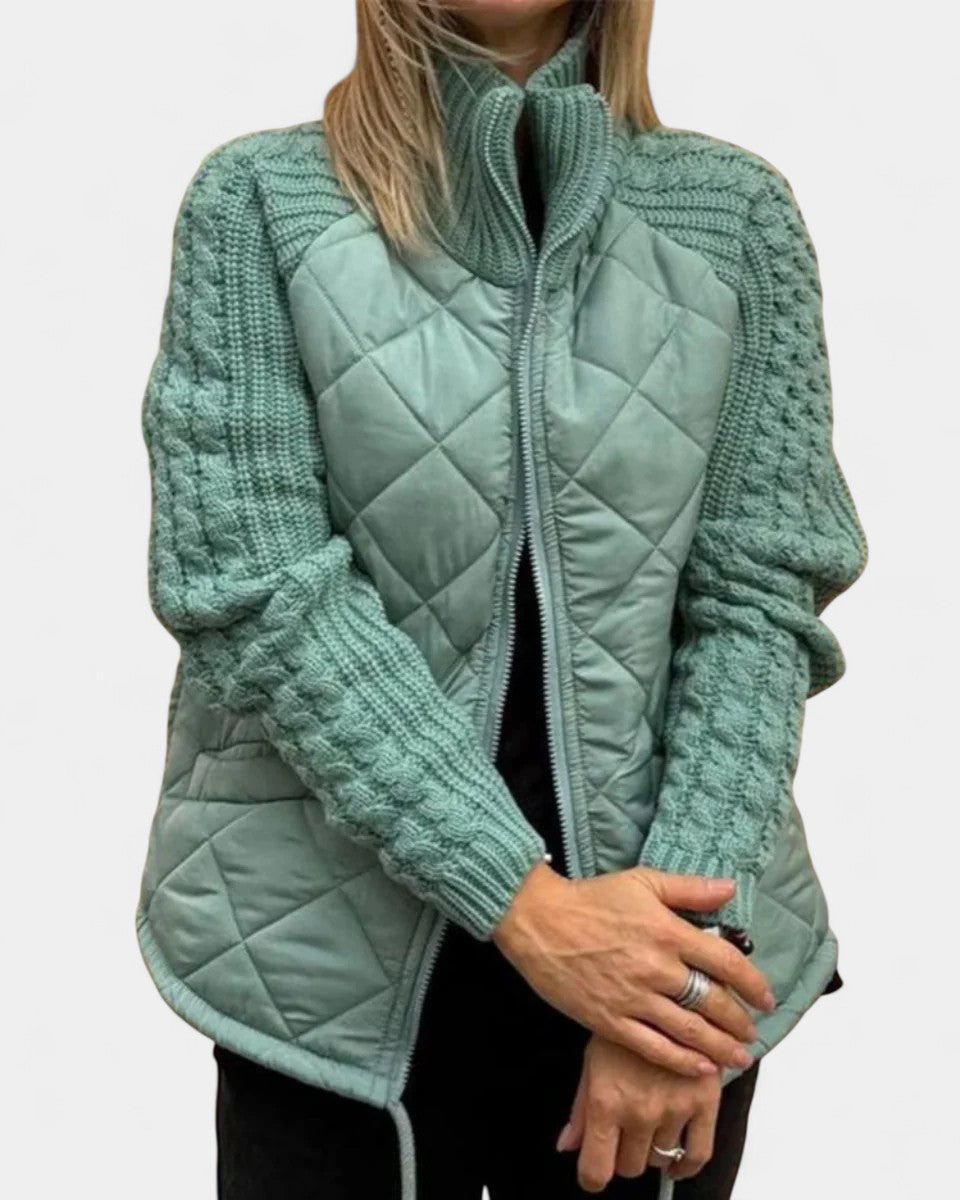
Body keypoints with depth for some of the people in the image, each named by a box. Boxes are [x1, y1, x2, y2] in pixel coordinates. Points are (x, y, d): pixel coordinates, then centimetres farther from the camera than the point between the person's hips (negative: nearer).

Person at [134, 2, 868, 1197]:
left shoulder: (734, 209, 2)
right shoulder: (262, 198, -3)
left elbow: (760, 593, -2)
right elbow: (252, 591, -10)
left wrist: (686, 938, -14)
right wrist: (526, 902, -17)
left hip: (662, 933, 2)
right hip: (341, 956, -1)